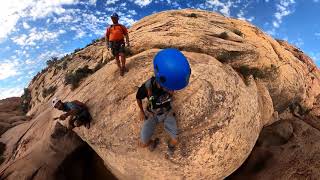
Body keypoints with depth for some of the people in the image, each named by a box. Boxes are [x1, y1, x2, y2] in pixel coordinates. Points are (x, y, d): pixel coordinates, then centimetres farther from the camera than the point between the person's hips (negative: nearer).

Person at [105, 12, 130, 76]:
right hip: (113, 43, 2)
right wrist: (107, 44, 5)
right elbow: (106, 36, 16)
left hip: (120, 42, -2)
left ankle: (123, 67, 3)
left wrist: (127, 42, -4)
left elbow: (126, 34, 8)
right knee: (117, 57, 2)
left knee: (122, 54, -17)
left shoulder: (122, 26, 14)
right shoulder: (109, 28, 18)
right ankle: (120, 69, 10)